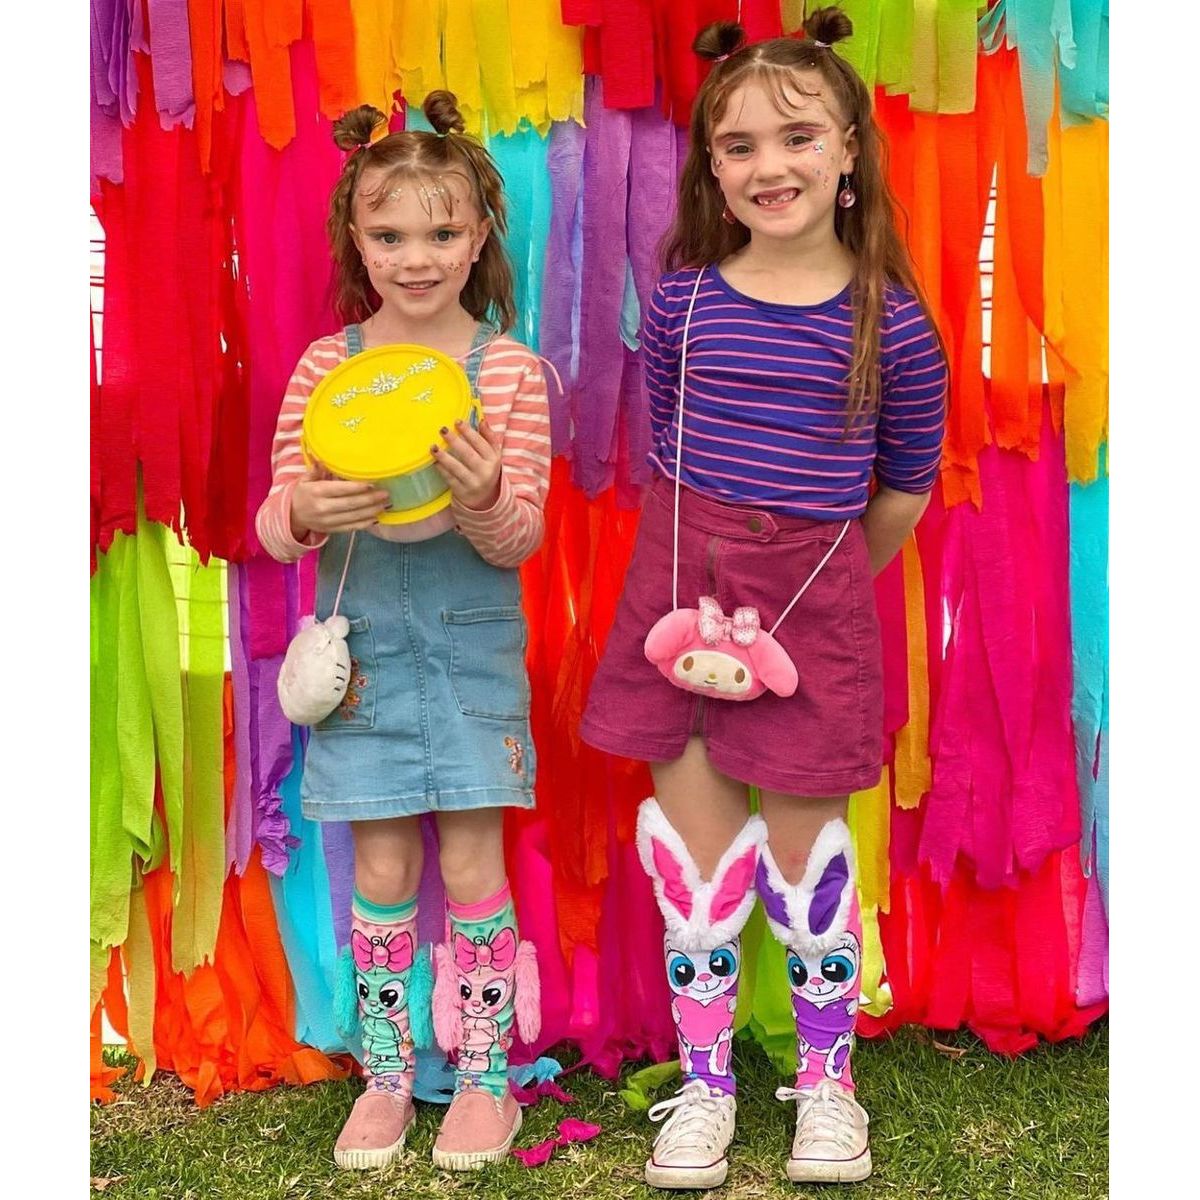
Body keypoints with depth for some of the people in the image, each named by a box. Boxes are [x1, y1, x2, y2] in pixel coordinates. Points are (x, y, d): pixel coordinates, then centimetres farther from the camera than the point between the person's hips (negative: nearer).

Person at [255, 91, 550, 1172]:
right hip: (363, 644, 2)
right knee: (381, 869, 9)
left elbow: (522, 540, -7)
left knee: (470, 862, 3)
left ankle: (487, 1075, 21)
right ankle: (386, 1073, 26)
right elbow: (274, 527, -2)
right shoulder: (324, 365, -1)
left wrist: (483, 501, -29)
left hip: (472, 643, -1)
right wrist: (305, 513, -25)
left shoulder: (512, 368, -5)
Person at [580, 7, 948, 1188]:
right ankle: (703, 1082, 27)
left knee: (805, 846, 8)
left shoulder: (891, 323, -6)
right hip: (685, 589, 2)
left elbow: (905, 490, 5)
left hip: (816, 598, -1)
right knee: (694, 847, 9)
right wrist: (708, 577, 11)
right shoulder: (680, 299, -2)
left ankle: (826, 1078, 31)